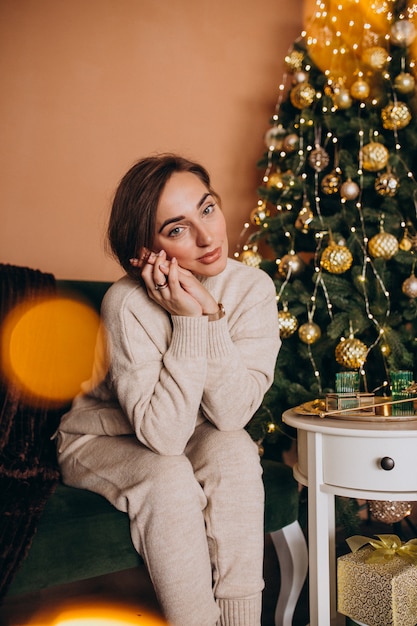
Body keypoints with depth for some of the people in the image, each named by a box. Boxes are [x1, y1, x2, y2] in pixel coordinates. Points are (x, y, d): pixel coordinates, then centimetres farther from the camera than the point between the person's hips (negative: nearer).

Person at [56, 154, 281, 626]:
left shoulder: (253, 288, -18)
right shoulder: (128, 304, -30)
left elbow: (232, 414, -24)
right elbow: (164, 434, -32)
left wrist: (211, 313, -34)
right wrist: (188, 322, -35)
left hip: (193, 439, 3)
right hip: (103, 441, -3)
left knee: (234, 451, -27)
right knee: (169, 476, -31)